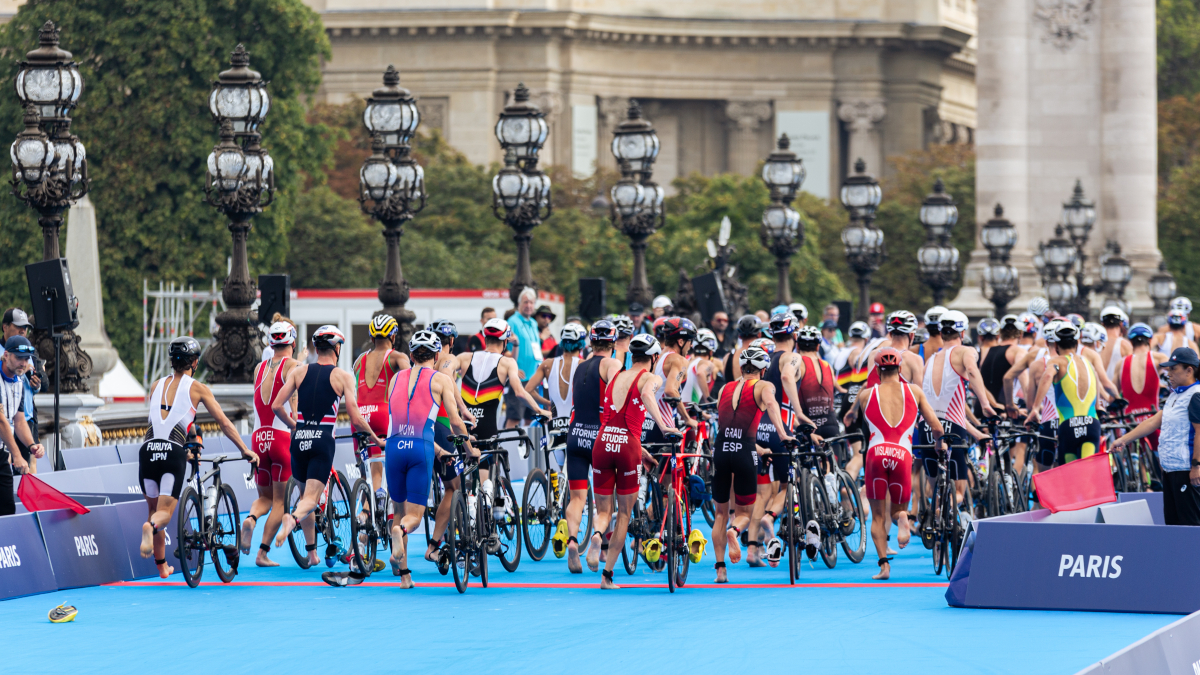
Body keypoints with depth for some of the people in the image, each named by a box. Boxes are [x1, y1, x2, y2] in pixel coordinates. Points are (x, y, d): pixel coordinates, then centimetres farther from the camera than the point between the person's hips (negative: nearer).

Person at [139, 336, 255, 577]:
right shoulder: (197, 388, 8)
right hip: (173, 452, -3)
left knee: (154, 509, 18)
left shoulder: (156, 386, 19)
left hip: (148, 449, 3)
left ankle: (162, 566, 22)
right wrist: (245, 450, 9)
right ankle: (151, 527, -40)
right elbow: (223, 422, 6)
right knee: (165, 511, -4)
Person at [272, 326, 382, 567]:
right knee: (311, 498, -4)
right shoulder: (343, 377, 0)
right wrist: (376, 439, 10)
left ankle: (311, 553, 21)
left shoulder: (298, 371, 7)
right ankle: (293, 518, -38)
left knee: (305, 493, 19)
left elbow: (276, 406, 2)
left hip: (299, 439, 3)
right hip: (323, 441, -3)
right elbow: (356, 419, -6)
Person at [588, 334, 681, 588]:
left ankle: (597, 534, -25)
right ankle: (608, 575, 7)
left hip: (602, 443, 4)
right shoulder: (651, 378, 3)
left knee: (604, 511, 11)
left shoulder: (615, 379, 20)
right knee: (624, 512, 11)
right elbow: (647, 394, -22)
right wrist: (663, 426, -32)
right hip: (627, 446, -4)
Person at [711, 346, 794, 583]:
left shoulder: (726, 389, 20)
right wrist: (783, 435, -26)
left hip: (721, 449, 3)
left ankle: (720, 569, 6)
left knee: (720, 513, 15)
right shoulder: (763, 386, 7)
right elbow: (770, 403, -16)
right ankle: (734, 530, -25)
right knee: (744, 512, 10)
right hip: (744, 452, -3)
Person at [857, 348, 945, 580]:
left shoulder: (866, 395, 12)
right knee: (897, 509, 18)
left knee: (878, 516, 11)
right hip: (902, 454, 0)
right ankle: (902, 517, -20)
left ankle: (884, 564, -6)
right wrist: (939, 445, 31)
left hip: (876, 454, 0)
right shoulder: (914, 391, 13)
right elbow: (936, 428, 11)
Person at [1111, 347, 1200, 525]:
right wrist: (1123, 440, 21)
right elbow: (1154, 421, 21)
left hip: (1186, 470, -10)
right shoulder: (1175, 395, 17)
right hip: (1170, 469, 10)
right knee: (1171, 521, 10)